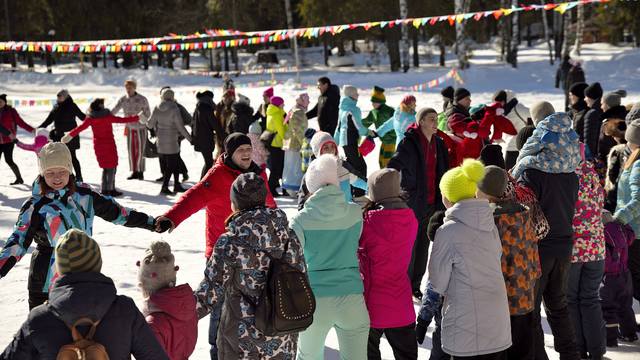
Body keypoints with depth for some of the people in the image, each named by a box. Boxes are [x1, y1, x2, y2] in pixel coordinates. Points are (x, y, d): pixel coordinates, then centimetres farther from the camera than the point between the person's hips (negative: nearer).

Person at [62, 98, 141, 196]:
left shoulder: (90, 118, -3)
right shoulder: (107, 117, -13)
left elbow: (81, 127, -1)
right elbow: (122, 120, -11)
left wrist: (70, 135, 11)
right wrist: (136, 118, -3)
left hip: (98, 146, 5)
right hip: (109, 145, -5)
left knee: (105, 167, 16)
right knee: (112, 167, 3)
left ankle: (104, 189, 14)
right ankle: (110, 189, -1)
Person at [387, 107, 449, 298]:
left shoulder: (438, 144, 9)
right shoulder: (409, 143, -12)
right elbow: (393, 168, -17)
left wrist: (440, 201, 12)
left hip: (431, 203, 7)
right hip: (413, 203, -7)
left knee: (423, 246, 15)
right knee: (409, 246, 0)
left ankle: (415, 285, 28)